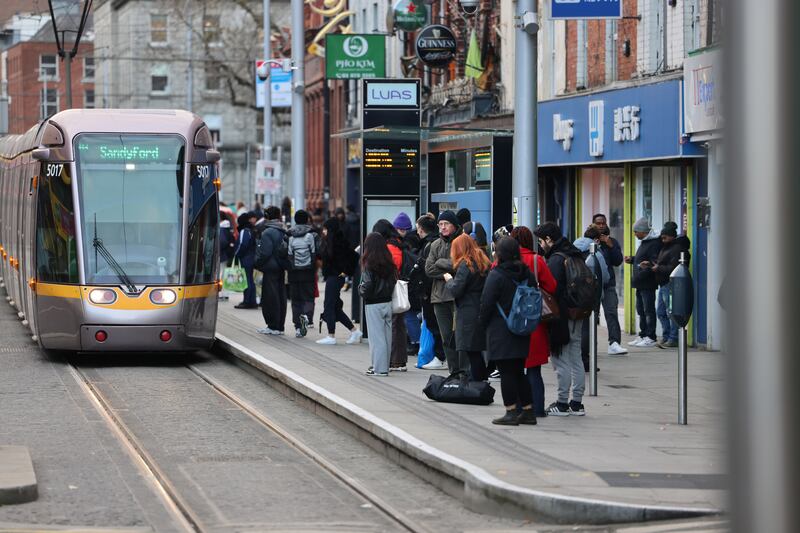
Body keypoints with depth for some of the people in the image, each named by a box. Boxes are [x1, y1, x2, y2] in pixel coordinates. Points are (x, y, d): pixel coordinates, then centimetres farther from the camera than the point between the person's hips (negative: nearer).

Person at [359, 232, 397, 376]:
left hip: (373, 305, -6)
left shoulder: (369, 263, -16)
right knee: (387, 334, 12)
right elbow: (393, 280, 6)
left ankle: (379, 368, 1)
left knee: (376, 336, 0)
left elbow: (368, 285, -20)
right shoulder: (389, 263, 2)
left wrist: (361, 289, -1)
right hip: (388, 302, 6)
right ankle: (384, 365, 20)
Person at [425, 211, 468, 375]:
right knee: (447, 337, 7)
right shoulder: (436, 245, 15)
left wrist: (441, 263, -4)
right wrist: (448, 274, -7)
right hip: (440, 296, 6)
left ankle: (465, 370, -6)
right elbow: (428, 269, 6)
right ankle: (454, 371, 13)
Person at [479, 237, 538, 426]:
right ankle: (528, 411, 14)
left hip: (501, 331, -6)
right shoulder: (528, 274, 5)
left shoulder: (496, 275, -14)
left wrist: (483, 322, 3)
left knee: (506, 373, -2)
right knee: (519, 372, 13)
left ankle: (511, 412, -2)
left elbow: (486, 303, -12)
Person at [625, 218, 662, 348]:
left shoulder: (654, 243, -14)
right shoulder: (644, 242, 18)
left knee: (649, 310, -7)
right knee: (641, 310, 15)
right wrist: (632, 260, 30)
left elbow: (656, 261, -24)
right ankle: (643, 336, 22)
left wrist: (648, 264, -41)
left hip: (648, 283, -11)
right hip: (640, 283, 11)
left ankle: (651, 338, -5)